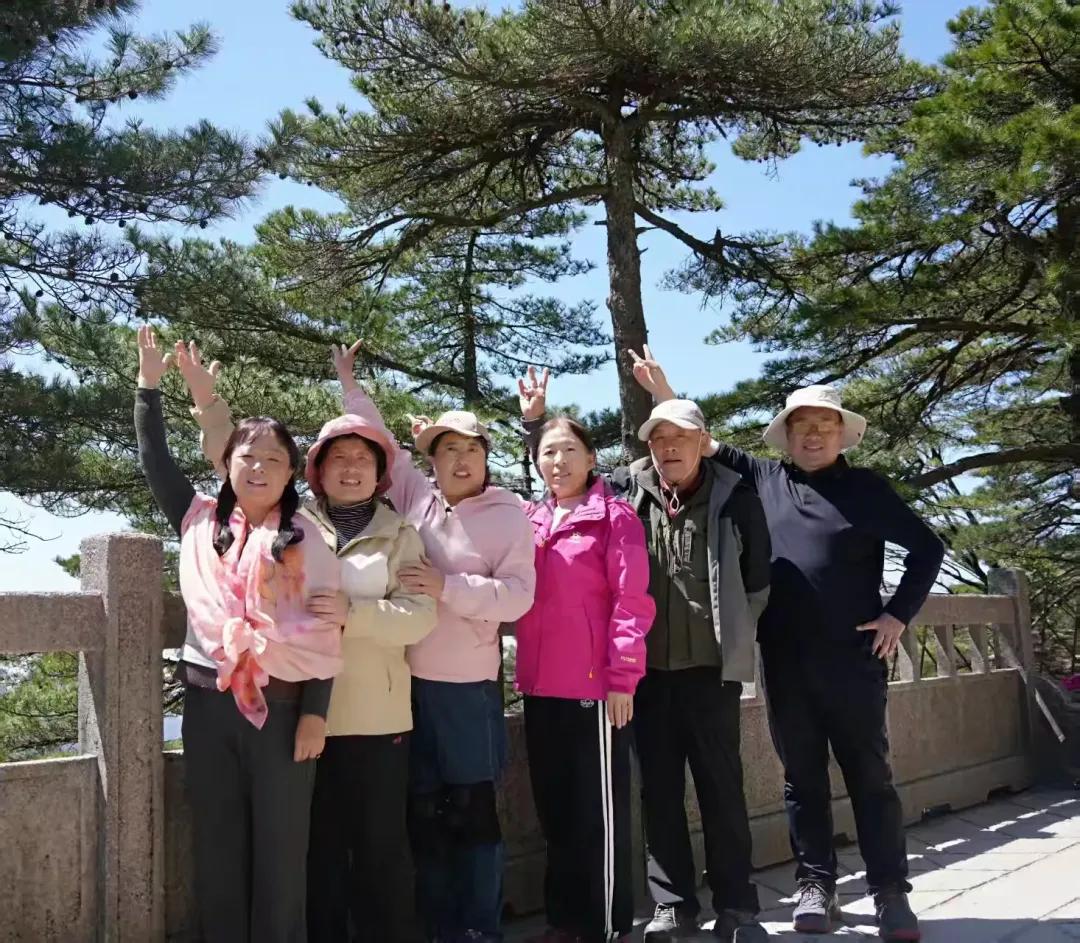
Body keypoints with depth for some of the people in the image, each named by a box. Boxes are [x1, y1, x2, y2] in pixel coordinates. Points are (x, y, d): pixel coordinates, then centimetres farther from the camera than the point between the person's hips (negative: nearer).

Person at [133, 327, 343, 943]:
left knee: (280, 847, 4)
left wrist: (316, 712, -8)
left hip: (283, 705, -2)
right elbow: (155, 460, 5)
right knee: (218, 847, 10)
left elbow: (323, 629, -4)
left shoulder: (305, 539, -1)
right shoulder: (200, 523, 7)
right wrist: (150, 384, -2)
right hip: (208, 703, 3)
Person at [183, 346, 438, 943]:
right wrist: (207, 403, -1)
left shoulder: (400, 536, 5)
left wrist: (353, 613, -20)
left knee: (380, 845, 7)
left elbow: (418, 616, -6)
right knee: (316, 846, 11)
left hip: (374, 715, -1)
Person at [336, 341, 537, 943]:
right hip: (408, 680, 3)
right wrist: (352, 387, 21)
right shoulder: (415, 497, 7)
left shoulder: (509, 514, -2)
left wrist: (447, 586, -16)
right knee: (426, 812, 9)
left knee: (475, 808, 3)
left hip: (468, 683, -3)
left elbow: (517, 595, -8)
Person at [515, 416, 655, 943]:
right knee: (554, 809, 14)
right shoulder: (529, 520, 13)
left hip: (595, 684, -6)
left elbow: (632, 600, -10)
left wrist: (622, 676, -14)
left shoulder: (614, 515, -4)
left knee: (599, 811, 3)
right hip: (541, 686, 6)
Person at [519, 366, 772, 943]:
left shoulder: (735, 499, -4)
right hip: (648, 667, 2)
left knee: (722, 788, 7)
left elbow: (757, 580, 5)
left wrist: (730, 631, 9)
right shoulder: (627, 490, 0)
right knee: (659, 791, 9)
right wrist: (535, 421, 6)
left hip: (710, 667, -2)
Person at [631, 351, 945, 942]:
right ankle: (815, 886, 20)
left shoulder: (864, 488, 2)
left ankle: (890, 893, 11)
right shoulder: (763, 478, 8)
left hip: (853, 657, -2)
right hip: (784, 661, 3)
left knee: (869, 774, 3)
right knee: (801, 776, 9)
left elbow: (927, 547, 4)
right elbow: (703, 444, 17)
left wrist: (898, 614, -2)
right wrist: (661, 391, 13)